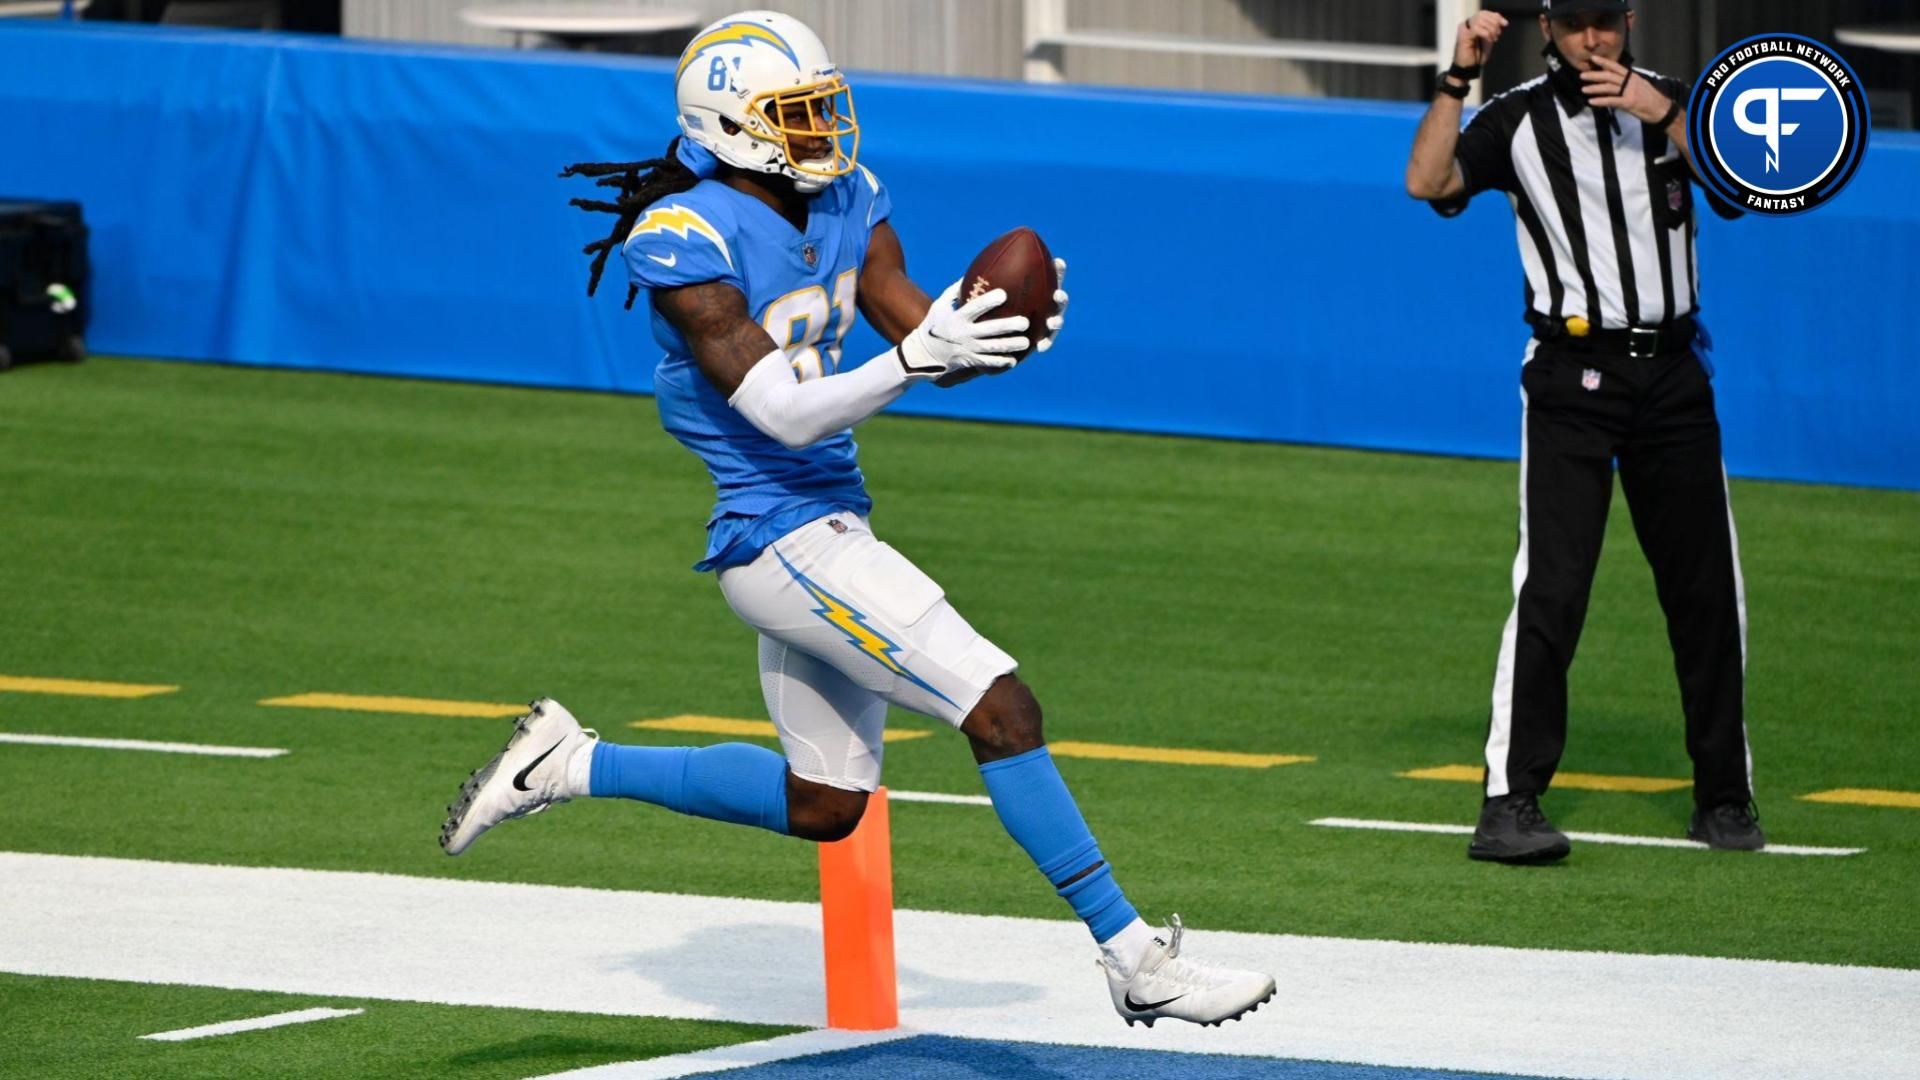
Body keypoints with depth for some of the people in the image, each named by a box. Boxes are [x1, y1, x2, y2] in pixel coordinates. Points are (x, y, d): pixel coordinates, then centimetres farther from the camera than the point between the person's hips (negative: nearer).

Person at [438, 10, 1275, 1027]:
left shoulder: (845, 198, 6)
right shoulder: (688, 239, -19)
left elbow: (920, 336, 4)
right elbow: (784, 415, -24)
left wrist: (1001, 338, -18)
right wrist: (917, 357, -37)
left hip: (825, 528, 10)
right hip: (784, 539, -10)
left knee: (824, 805, 20)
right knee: (1001, 711, -14)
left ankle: (573, 765, 28)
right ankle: (1136, 962, -9)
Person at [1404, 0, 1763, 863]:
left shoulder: (1670, 102, 7)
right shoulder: (1518, 119, 1)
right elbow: (1427, 181, -13)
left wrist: (1663, 115, -20)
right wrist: (1458, 78, -19)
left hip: (1673, 373, 3)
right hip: (1572, 378, -3)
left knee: (1707, 591, 7)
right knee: (1550, 585, -14)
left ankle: (1724, 799, 19)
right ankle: (1511, 800, -16)